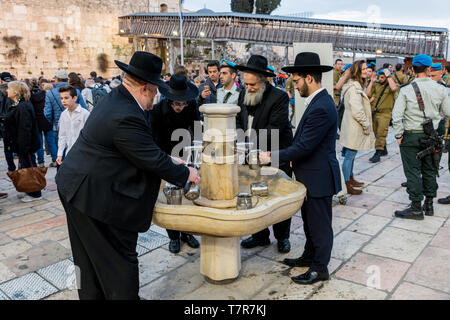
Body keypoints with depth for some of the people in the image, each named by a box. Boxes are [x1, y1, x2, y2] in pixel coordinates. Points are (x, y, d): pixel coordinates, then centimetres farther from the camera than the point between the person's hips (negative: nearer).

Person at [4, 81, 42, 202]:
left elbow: (25, 129, -25)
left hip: (26, 145, -10)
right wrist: (10, 143, 20)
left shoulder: (23, 107, -21)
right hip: (20, 144, 10)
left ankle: (35, 194, 10)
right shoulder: (16, 105, 12)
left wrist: (23, 147, -25)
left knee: (29, 167, -1)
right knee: (25, 167, 16)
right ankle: (29, 191, 27)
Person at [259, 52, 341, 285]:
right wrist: (295, 158, 11)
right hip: (311, 174, 10)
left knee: (319, 224, 6)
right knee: (309, 220, 22)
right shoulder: (319, 101, 8)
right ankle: (309, 256, 40)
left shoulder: (321, 108, -25)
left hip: (319, 177, -10)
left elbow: (304, 147, -26)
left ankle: (320, 268, 22)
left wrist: (272, 156, -19)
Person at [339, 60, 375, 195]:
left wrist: (366, 125, 18)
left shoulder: (356, 85, 15)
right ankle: (346, 185, 4)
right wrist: (366, 125, -13)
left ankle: (350, 179, 31)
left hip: (353, 126, 11)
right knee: (350, 155, -4)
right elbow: (357, 111, -24)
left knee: (351, 154, 18)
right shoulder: (354, 87, -20)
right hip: (354, 127, -11)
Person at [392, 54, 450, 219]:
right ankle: (429, 205, 26)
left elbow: (396, 116, -15)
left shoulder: (406, 90, -11)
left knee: (413, 172, 2)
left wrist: (399, 135, -6)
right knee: (429, 170, 15)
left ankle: (416, 208, 6)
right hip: (431, 136, 4)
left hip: (411, 136, -4)